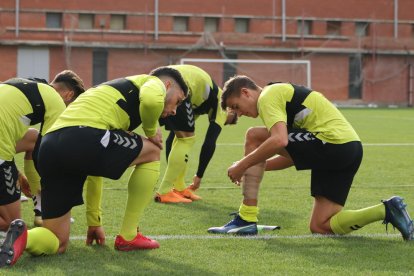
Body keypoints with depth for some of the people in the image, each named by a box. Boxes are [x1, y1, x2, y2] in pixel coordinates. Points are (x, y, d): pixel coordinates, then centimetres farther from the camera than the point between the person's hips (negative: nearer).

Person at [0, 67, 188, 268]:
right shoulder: (154, 82, 18)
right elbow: (151, 100, -12)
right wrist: (151, 131, 11)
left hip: (49, 148, 8)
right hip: (84, 137, -8)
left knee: (57, 244, 17)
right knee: (152, 153, 20)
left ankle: (21, 237, -14)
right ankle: (128, 237, 19)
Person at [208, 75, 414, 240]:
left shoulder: (267, 97, -3)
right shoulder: (281, 93, 28)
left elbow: (279, 141, -22)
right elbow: (293, 155, 29)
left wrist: (242, 165, -12)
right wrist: (256, 167, 24)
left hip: (332, 142, -10)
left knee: (254, 136, -5)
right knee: (320, 227, 9)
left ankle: (246, 219, -6)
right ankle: (387, 211, 2)